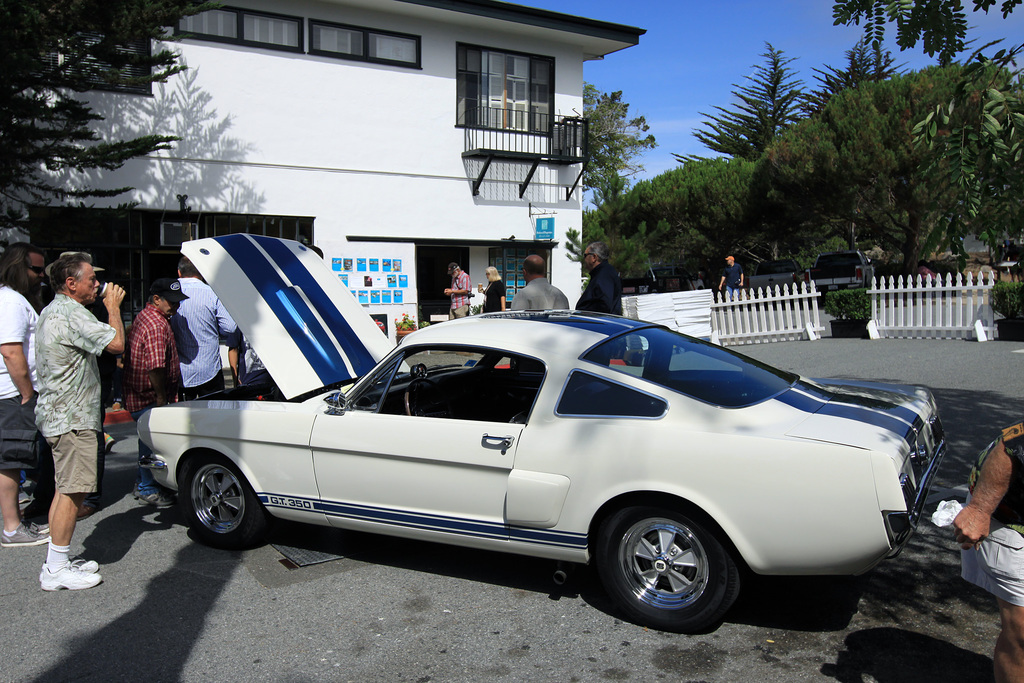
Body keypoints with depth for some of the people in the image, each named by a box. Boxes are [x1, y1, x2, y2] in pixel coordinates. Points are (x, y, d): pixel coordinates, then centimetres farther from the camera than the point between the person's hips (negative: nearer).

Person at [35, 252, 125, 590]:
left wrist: (108, 307, 16)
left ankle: (57, 561, 22)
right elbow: (116, 343, -21)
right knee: (72, 490, -6)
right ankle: (57, 570, 0)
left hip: (57, 413, 11)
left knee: (65, 488, 15)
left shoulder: (51, 311, 17)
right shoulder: (71, 314, -18)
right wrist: (113, 307, -7)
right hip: (72, 417, -11)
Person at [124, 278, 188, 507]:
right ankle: (148, 491, 11)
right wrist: (161, 398, -19)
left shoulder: (144, 317, 15)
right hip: (149, 397, -11)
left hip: (136, 394, 11)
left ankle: (142, 483, 34)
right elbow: (155, 367, -27)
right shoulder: (157, 325, -21)